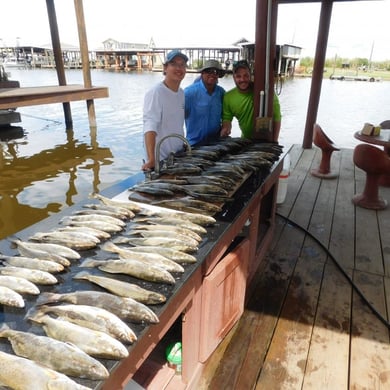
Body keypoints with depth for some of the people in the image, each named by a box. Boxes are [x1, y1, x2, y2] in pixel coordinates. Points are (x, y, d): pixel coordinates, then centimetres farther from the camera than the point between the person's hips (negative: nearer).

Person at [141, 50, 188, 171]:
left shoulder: (181, 93, 6)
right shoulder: (155, 93, -16)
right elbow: (150, 127, -27)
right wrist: (151, 159, -36)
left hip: (178, 156, 7)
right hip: (160, 159, -7)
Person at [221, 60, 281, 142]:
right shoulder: (228, 97, -9)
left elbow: (276, 116, -16)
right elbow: (227, 117, 1)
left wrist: (274, 142, -18)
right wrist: (226, 128, -21)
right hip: (245, 140, 3)